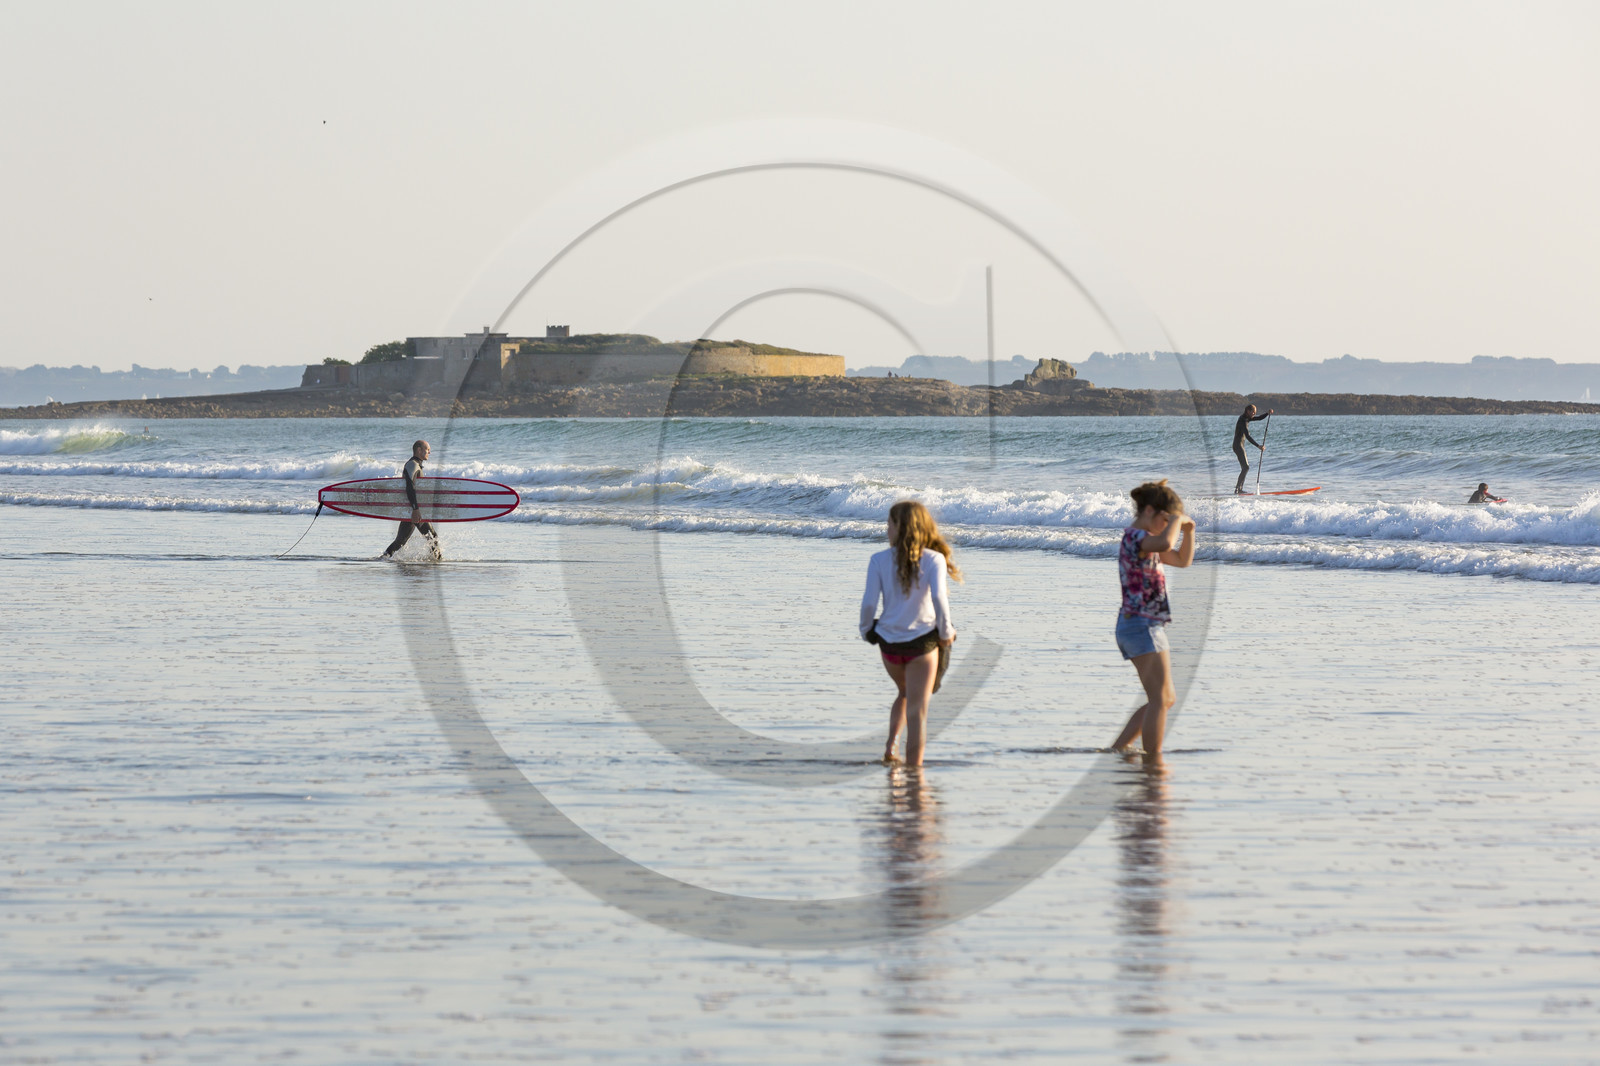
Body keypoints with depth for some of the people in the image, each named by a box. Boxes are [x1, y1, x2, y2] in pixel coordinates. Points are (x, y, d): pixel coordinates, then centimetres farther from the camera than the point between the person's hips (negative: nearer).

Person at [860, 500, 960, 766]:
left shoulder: (879, 560, -5)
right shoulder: (934, 559, -8)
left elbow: (869, 602, -10)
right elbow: (939, 597, -21)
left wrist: (866, 631, 7)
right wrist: (946, 632, -7)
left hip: (888, 641, 2)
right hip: (922, 640, -2)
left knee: (904, 694, 28)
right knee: (917, 710, 4)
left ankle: (890, 745, 10)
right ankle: (913, 767, 0)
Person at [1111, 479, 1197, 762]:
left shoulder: (1144, 540, 18)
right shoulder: (1134, 536, -14)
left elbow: (1182, 559, 28)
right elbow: (1165, 543, -36)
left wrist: (1188, 531, 12)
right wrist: (1177, 519, -18)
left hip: (1144, 627, 11)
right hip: (1142, 625, -11)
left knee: (1165, 700, 14)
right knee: (1159, 699, -11)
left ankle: (1117, 750, 15)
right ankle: (1153, 761, -12)